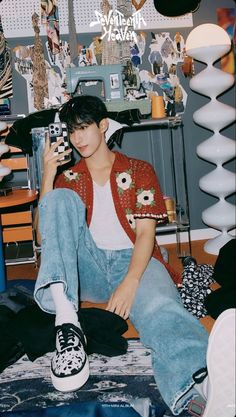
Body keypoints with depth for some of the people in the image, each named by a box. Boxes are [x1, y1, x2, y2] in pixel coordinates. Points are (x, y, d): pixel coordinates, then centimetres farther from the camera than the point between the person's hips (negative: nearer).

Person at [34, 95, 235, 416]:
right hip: (87, 267, 3)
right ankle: (66, 318, -41)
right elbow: (45, 235, 6)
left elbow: (145, 233, -2)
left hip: (133, 262, -2)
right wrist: (48, 174, -3)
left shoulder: (139, 171, 12)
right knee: (61, 199, -21)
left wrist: (130, 282, -22)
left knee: (159, 308, -37)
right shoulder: (68, 179, 19)